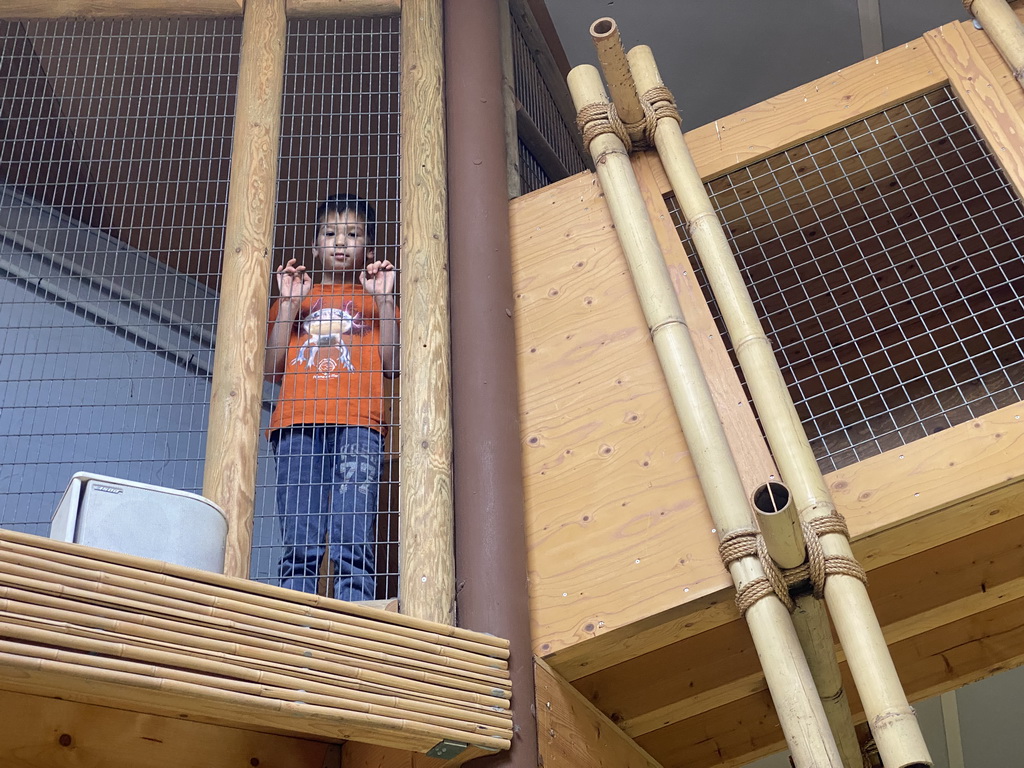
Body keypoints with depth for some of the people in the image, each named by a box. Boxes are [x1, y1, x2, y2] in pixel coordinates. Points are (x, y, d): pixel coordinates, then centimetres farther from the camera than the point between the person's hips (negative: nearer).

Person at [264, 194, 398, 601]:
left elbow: (390, 362, 9)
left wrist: (384, 299, 4)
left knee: (354, 544, -14)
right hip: (298, 422, 1)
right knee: (299, 545, -9)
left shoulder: (375, 298, 25)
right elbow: (271, 366, 15)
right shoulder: (295, 296, 27)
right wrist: (289, 302, 9)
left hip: (357, 422, -1)